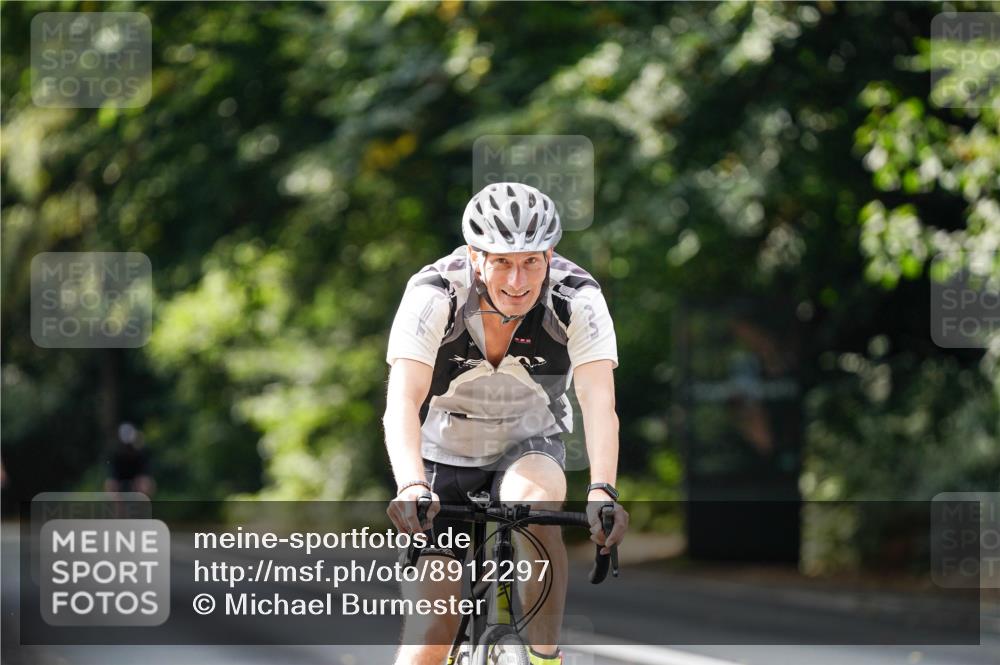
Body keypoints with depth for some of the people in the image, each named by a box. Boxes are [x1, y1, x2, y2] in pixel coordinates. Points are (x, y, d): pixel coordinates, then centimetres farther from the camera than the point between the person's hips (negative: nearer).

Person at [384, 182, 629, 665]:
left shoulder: (578, 300, -23)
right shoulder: (433, 295, -26)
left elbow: (599, 405, -33)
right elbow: (402, 403, -36)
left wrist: (602, 490, -51)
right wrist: (411, 487, -53)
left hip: (528, 448, 0)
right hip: (443, 458, 0)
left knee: (535, 503, -35)